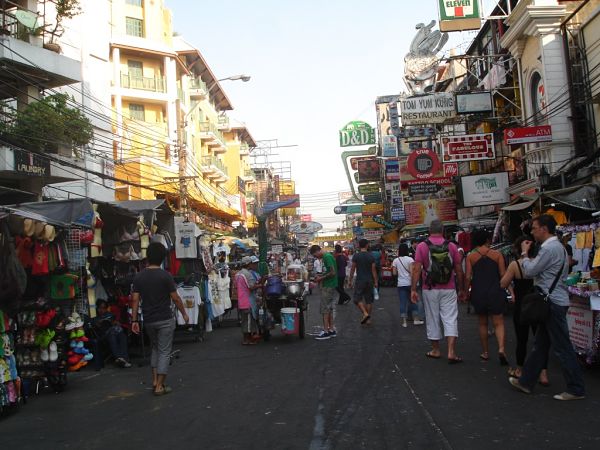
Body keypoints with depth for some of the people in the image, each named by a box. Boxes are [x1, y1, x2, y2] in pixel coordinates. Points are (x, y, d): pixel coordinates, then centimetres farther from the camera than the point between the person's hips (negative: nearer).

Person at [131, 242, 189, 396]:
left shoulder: (139, 277, -1)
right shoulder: (165, 275, -13)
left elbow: (135, 299, -2)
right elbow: (175, 298, -9)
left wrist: (134, 320, 3)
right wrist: (184, 314, 4)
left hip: (148, 320, 5)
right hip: (165, 319, -5)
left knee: (155, 348, 23)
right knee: (164, 352, 4)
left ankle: (155, 379, 19)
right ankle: (160, 386, 3)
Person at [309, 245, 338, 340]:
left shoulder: (327, 257, -17)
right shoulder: (325, 257, 13)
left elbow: (333, 273, -22)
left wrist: (321, 278, -14)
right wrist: (320, 276, 9)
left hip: (328, 286, -10)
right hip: (329, 285, 10)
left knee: (325, 309, -5)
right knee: (329, 308, 14)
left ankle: (326, 331, -1)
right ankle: (331, 330, 20)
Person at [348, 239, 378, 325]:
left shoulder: (356, 256, -6)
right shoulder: (371, 256, 0)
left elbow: (352, 269, -3)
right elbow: (374, 270, 0)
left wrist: (350, 280, 6)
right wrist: (376, 282, 6)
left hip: (360, 280, -3)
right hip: (369, 281, 3)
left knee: (357, 299, 5)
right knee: (369, 300, 10)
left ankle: (365, 313, -15)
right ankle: (368, 318, 13)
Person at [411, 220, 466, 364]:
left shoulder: (422, 246, -4)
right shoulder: (451, 246, 0)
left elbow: (417, 270, -10)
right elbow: (459, 270, 2)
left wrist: (413, 289, -8)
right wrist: (461, 289, 11)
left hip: (430, 290, 0)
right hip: (449, 290, 0)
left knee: (432, 319, 11)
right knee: (450, 319, 3)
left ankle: (435, 350, 22)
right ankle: (451, 352, -5)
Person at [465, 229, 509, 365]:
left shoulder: (471, 256, -2)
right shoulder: (497, 254, -2)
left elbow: (468, 277, -6)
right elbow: (503, 274, -5)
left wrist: (466, 292, 5)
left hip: (478, 293, 1)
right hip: (495, 292, -1)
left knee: (482, 323, 14)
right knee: (498, 323, 3)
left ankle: (485, 353, 20)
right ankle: (501, 349, -18)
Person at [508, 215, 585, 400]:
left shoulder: (549, 248, -18)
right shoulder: (557, 246, 16)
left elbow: (529, 271, -15)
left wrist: (524, 253, -2)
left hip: (554, 303, -11)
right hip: (553, 302, 11)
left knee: (562, 347, -2)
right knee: (540, 344, 15)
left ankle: (576, 389, 8)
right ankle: (526, 381, 23)